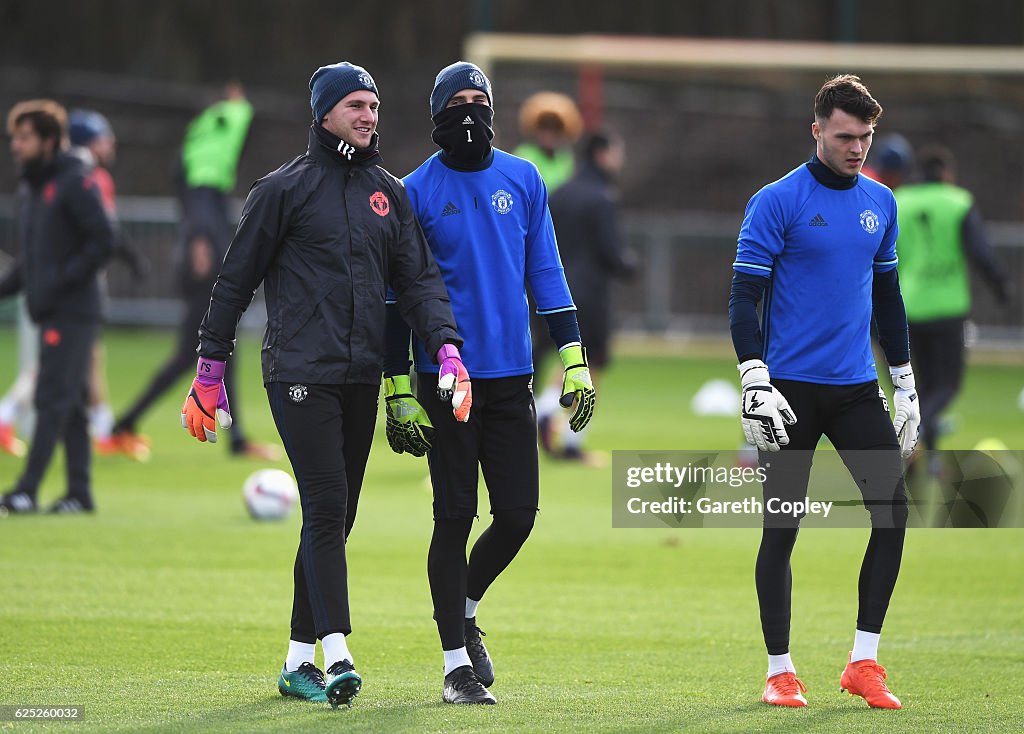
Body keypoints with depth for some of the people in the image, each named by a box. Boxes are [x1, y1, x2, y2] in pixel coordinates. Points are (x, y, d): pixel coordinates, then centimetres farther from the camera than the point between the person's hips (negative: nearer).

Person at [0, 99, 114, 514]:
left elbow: (102, 242, -15)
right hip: (49, 311, 9)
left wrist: (61, 281, -18)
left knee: (53, 398, -10)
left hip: (72, 312, -9)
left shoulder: (74, 184, -11)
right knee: (70, 402, 9)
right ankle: (79, 492, 11)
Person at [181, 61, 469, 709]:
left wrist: (447, 349, -7)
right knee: (325, 508, -15)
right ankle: (337, 655, -22)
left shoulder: (389, 192, 14)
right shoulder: (285, 189, -1)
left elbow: (420, 278, 10)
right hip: (301, 374, -6)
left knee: (336, 519, 7)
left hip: (363, 378, 6)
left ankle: (299, 661, 14)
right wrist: (210, 374, 1)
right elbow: (236, 281, 2)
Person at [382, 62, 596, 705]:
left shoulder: (523, 180, 8)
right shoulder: (418, 190, -1)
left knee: (518, 512, -1)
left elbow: (547, 273, 11)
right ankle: (458, 665, 6)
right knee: (455, 517, -1)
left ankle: (465, 610, 27)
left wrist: (576, 361, 4)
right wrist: (398, 391, -3)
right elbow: (397, 295, 1)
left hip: (511, 376, 3)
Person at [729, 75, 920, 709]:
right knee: (782, 527, 0)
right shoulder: (776, 202, -6)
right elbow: (744, 297, -8)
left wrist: (905, 384, 19)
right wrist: (755, 384, -17)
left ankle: (864, 662, 0)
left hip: (857, 389, 5)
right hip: (792, 389, -5)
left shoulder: (880, 203, 11)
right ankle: (780, 671, 9)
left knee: (893, 508, -7)